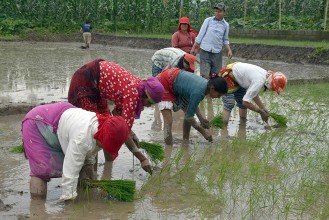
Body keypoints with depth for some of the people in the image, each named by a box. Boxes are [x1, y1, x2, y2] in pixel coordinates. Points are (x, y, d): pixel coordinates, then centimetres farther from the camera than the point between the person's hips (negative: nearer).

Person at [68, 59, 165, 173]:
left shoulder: (138, 85, -3)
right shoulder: (133, 93, -29)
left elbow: (117, 112, 3)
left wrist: (131, 133, -9)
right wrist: (142, 158, -26)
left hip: (96, 85, 9)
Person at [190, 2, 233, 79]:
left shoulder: (226, 25, 10)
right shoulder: (208, 20, 4)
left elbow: (225, 40, 16)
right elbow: (201, 34, 5)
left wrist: (229, 50, 0)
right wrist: (194, 47, 2)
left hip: (217, 52, 2)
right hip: (205, 50, -2)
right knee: (205, 75, -9)